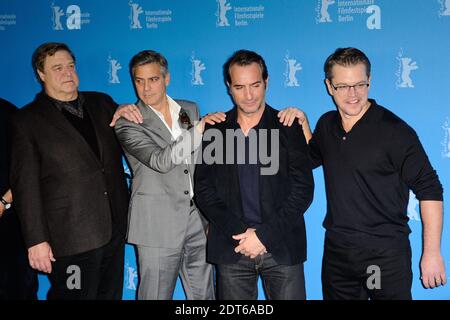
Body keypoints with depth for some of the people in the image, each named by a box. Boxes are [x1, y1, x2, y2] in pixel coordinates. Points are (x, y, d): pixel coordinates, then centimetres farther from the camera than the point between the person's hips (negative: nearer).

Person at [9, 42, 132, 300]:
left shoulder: (102, 103, 10)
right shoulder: (28, 121, -3)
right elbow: (26, 184, -7)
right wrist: (36, 240, -11)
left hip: (115, 230, 5)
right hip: (71, 238, -5)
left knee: (111, 295, 16)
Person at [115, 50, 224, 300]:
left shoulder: (190, 110, 9)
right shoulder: (128, 123, -7)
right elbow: (161, 161, -22)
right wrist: (199, 128, -23)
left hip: (198, 219, 5)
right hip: (159, 226, -4)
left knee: (204, 294, 14)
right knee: (156, 294, 6)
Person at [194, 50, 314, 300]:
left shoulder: (288, 128, 0)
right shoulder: (214, 130, 4)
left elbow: (303, 189, -4)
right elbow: (203, 189, 2)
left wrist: (264, 235, -12)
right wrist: (240, 233, -10)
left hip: (282, 247, -1)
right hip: (231, 247, 1)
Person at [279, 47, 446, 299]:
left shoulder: (395, 130, -14)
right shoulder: (327, 125, 3)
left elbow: (429, 190, -11)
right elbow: (311, 159, 22)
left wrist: (432, 253, -14)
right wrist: (303, 123, 5)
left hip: (386, 255, -5)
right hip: (336, 251, 5)